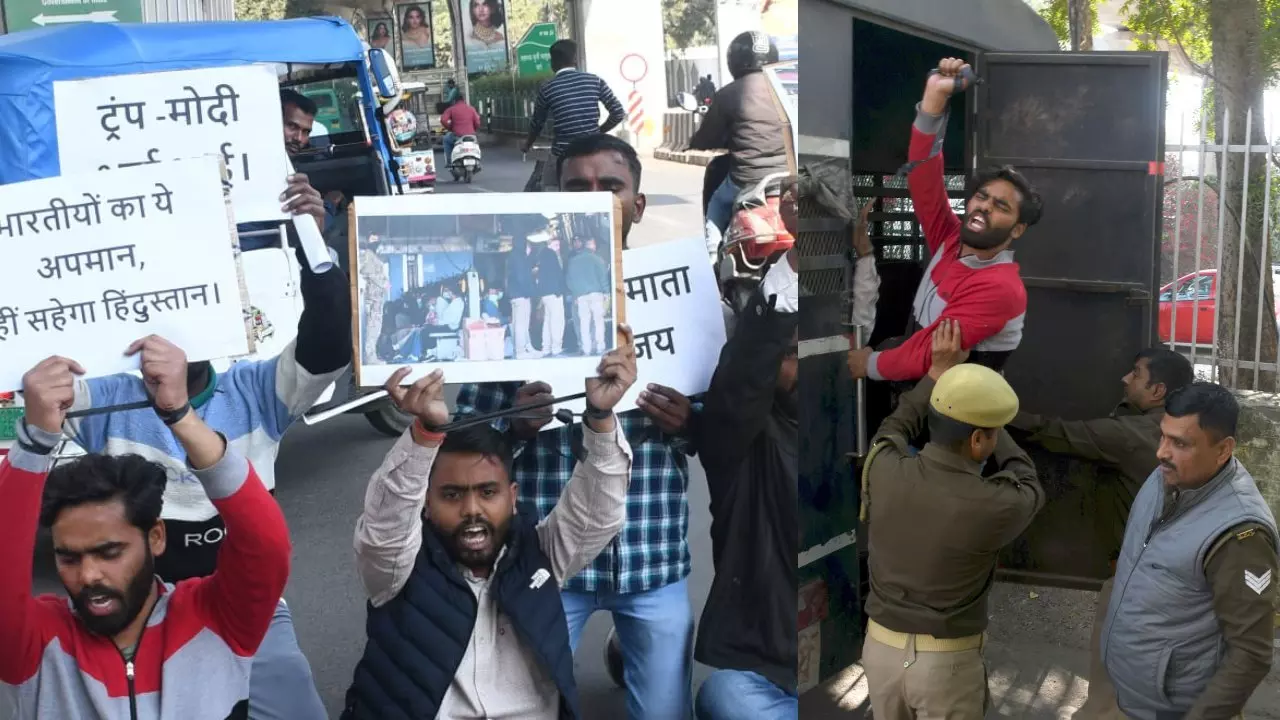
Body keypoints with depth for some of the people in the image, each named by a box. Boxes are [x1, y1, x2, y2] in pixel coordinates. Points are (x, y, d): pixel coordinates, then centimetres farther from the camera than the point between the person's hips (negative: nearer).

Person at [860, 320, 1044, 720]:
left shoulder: (884, 471, -17)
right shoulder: (994, 507, -25)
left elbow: (893, 432, 10)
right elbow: (1028, 488, 2)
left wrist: (938, 372, 9)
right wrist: (990, 427, 9)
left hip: (880, 647, 4)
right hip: (948, 661, -3)